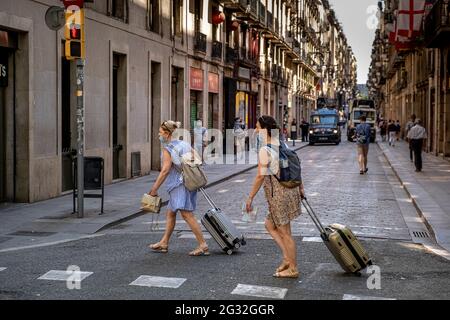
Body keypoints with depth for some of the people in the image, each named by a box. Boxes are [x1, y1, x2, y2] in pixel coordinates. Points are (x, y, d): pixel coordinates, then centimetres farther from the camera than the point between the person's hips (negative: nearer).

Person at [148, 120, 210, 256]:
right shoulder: (183, 144, 14)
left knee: (187, 214, -11)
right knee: (170, 213, 16)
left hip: (179, 184, -10)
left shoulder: (167, 148, -10)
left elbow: (165, 170, -17)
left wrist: (154, 189, -14)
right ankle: (164, 243, 23)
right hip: (189, 182, 10)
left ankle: (203, 245, -14)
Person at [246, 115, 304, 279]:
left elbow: (260, 176, -20)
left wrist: (250, 198, -14)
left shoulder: (265, 150, -17)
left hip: (278, 193, -9)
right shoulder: (282, 144, 8)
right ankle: (287, 258, 18)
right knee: (270, 224, 20)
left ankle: (293, 269, 15)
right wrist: (300, 187, 23)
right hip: (290, 188, 9)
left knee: (285, 232, 4)